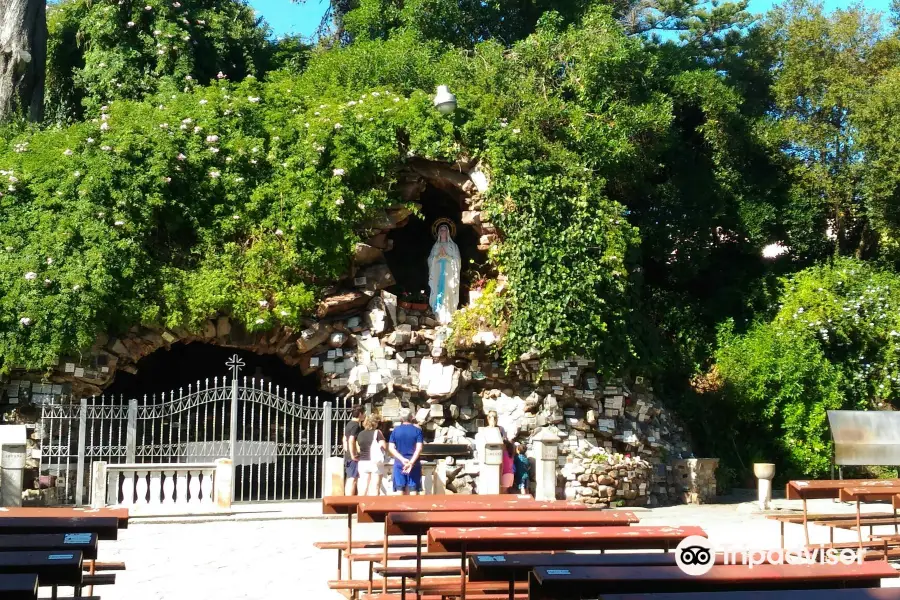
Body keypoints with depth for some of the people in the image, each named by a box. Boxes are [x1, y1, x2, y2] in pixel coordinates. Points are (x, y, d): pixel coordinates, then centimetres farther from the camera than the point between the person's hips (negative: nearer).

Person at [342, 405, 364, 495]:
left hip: (347, 456, 10)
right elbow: (351, 440, -25)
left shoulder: (349, 424, 15)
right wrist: (353, 455, -21)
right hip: (354, 458, -10)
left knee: (349, 480, 14)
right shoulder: (356, 425, -15)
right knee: (353, 480, -8)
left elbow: (345, 439, 22)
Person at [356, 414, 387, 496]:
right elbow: (384, 446, -13)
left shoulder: (360, 434, 9)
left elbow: (358, 449, 12)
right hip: (375, 462, -5)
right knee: (375, 487, 0)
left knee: (363, 486, 8)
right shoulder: (377, 433, -8)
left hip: (363, 462, 5)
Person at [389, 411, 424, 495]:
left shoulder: (395, 430, 4)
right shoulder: (417, 431, -2)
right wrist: (411, 462, -17)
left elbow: (391, 448, -1)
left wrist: (402, 459, -8)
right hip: (414, 463, -2)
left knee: (400, 491, 4)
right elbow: (419, 448, -11)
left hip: (399, 463, 2)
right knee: (413, 490, 1)